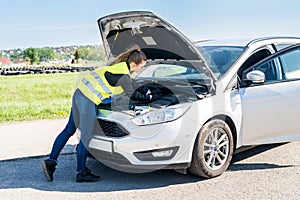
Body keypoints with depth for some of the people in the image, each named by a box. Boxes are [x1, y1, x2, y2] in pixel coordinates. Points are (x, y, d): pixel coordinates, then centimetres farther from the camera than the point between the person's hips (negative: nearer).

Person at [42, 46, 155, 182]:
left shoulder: (121, 65, 12)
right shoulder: (124, 76, -15)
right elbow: (132, 96, -3)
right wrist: (149, 98, 11)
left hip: (80, 92, 10)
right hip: (89, 100, -10)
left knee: (69, 129, 15)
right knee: (87, 136, 2)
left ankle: (51, 161, 20)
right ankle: (81, 173, 13)